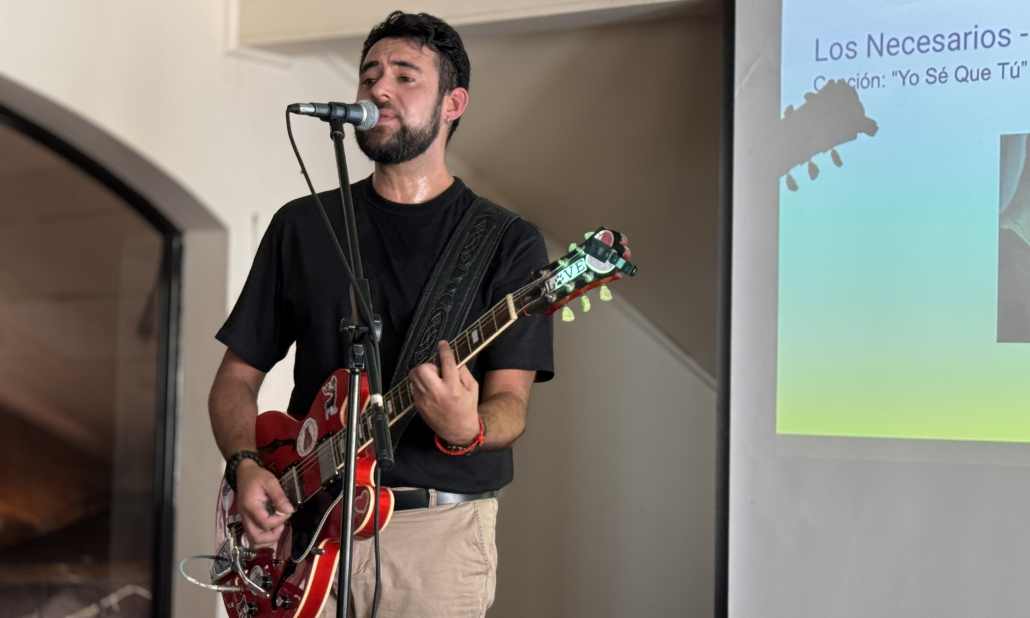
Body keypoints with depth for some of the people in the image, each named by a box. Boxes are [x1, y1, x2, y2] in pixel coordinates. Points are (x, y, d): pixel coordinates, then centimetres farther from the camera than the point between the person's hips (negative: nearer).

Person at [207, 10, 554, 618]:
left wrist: (467, 428, -29)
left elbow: (510, 404, -6)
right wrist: (246, 465, -5)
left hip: (440, 529, -2)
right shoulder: (303, 226, 11)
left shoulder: (509, 243, 2)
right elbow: (238, 375, 14)